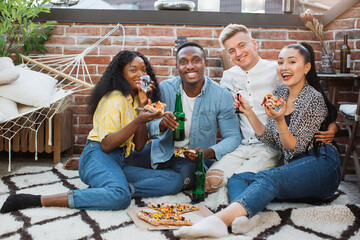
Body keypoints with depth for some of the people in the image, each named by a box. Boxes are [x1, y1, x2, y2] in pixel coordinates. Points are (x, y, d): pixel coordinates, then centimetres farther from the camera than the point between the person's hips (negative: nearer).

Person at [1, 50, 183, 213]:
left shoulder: (135, 100, 16)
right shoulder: (114, 99, -6)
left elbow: (139, 146, 6)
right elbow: (106, 145, -17)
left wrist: (142, 106, -1)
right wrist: (138, 120, -25)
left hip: (120, 164, 7)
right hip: (98, 156, -7)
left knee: (175, 180, -8)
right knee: (120, 197, -39)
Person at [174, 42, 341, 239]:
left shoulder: (314, 99, -7)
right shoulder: (280, 93, 13)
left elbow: (295, 148, -10)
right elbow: (271, 140, 12)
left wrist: (279, 120, -25)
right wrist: (249, 112, 2)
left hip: (321, 166, -7)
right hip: (293, 169, 7)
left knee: (269, 178, -36)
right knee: (237, 179, -15)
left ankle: (220, 219, -57)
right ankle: (240, 216, -47)